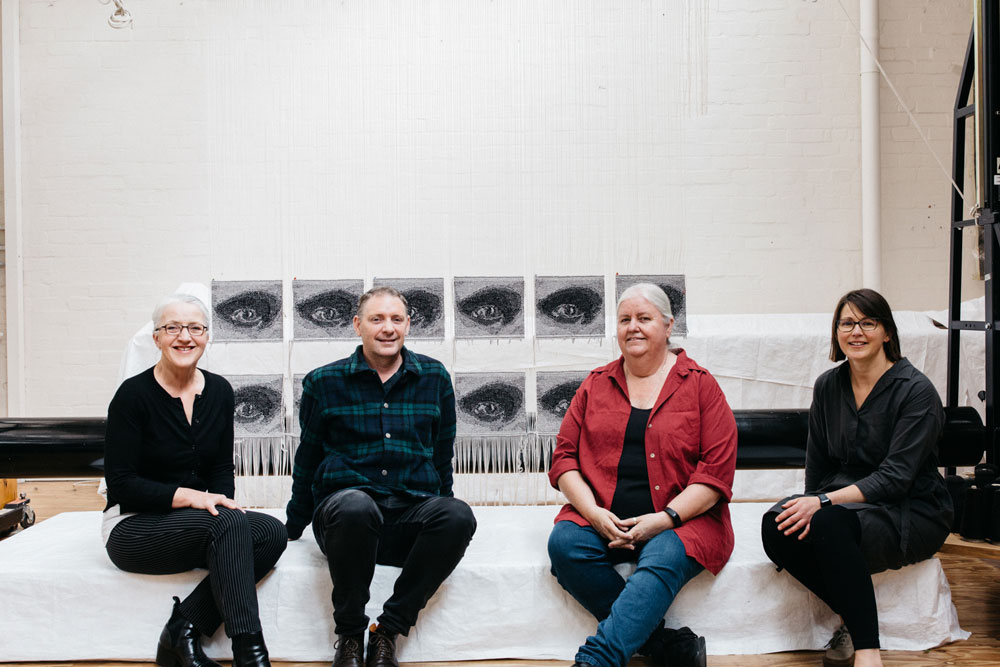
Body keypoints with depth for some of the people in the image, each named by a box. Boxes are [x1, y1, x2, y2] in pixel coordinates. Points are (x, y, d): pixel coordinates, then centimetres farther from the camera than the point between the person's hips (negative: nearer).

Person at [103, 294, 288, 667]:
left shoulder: (219, 391, 5)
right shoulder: (134, 394, -11)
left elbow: (222, 468, 9)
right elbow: (121, 484, -14)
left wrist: (221, 501, -12)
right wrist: (191, 497, -23)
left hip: (199, 522, 6)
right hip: (133, 528, -6)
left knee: (271, 533, -22)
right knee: (229, 523, -32)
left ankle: (183, 630, -19)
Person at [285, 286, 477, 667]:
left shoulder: (435, 378, 12)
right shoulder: (324, 383, 8)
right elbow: (308, 459, 16)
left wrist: (440, 513, 21)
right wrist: (294, 527, 19)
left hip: (413, 512, 2)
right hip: (344, 505, -2)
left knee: (459, 516, -33)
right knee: (355, 507, -39)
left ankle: (388, 630, -17)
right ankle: (349, 635, -16)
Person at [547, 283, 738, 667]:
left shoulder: (700, 385, 6)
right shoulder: (596, 384, 14)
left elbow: (717, 470, -2)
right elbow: (564, 456, 9)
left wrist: (665, 518, -15)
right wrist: (593, 512, -9)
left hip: (681, 522, -3)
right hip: (601, 520, 3)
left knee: (662, 559, -34)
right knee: (564, 543, -26)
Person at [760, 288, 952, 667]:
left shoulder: (917, 391, -10)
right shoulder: (828, 386, 7)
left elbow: (895, 477, -18)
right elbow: (817, 464, 11)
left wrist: (824, 503, -29)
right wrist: (809, 506, -9)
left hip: (911, 513, -5)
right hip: (843, 502, 6)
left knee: (828, 524, -36)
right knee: (776, 526, -26)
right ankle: (854, 616, -8)